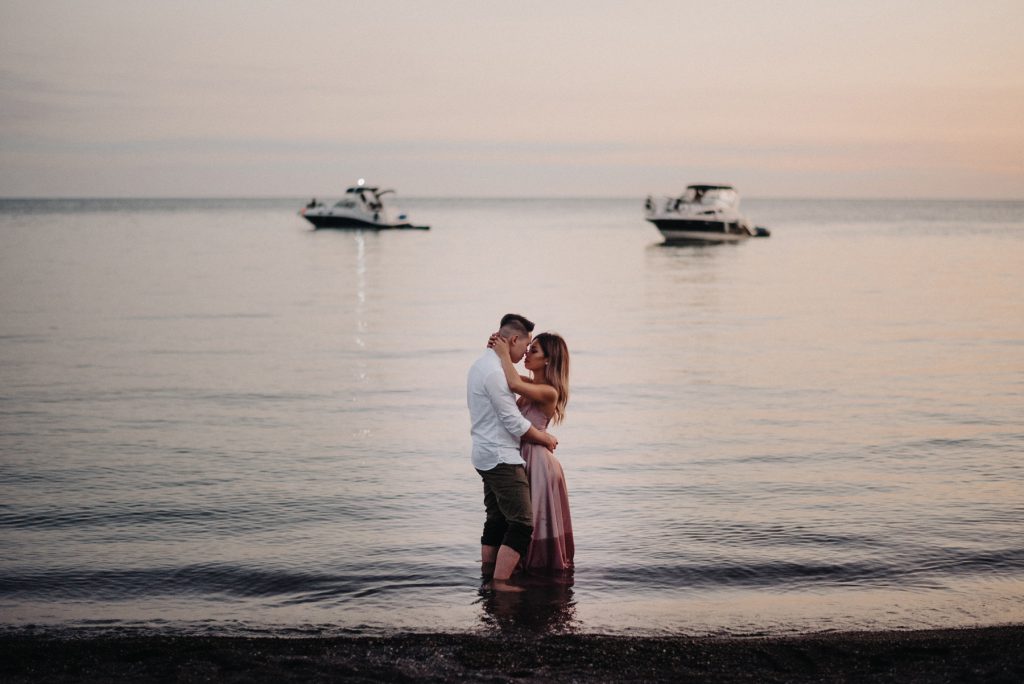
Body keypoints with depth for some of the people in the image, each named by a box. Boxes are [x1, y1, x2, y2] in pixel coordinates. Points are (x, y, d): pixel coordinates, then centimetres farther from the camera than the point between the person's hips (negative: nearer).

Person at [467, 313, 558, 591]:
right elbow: (515, 423, -17)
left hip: (486, 455, 11)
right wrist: (546, 439, -3)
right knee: (522, 523, -10)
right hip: (501, 457, -11)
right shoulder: (494, 373, -20)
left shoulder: (481, 365, 13)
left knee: (497, 520, 15)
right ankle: (500, 582, -11)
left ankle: (487, 576, 18)